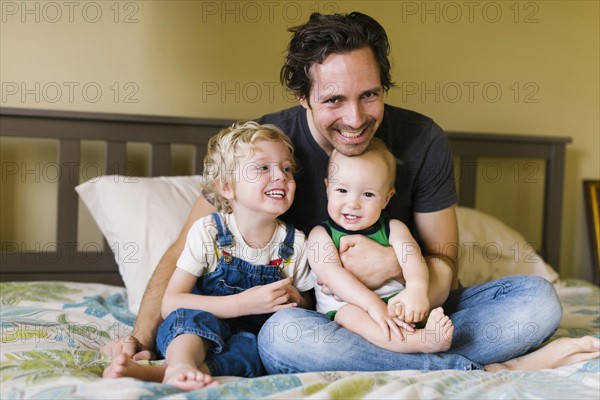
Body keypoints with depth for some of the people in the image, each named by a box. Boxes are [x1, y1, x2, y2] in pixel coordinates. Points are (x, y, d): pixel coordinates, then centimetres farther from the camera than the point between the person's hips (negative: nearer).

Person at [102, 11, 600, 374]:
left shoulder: (422, 140, -10)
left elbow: (444, 269, -3)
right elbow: (188, 249, -9)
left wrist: (396, 263, -26)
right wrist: (143, 334, -23)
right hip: (316, 317, -1)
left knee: (538, 298, -14)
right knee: (283, 335, -38)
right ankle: (492, 370, -25)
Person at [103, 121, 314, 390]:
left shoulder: (294, 243, -1)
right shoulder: (207, 232, -9)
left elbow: (307, 306, 12)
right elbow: (170, 304, -16)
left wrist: (296, 301, -13)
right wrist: (243, 303, -25)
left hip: (254, 335, 1)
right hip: (194, 334, -1)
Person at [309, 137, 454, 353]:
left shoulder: (393, 229, 10)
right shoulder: (321, 234, 4)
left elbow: (411, 258, -10)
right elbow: (331, 273, -14)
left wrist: (417, 288, -35)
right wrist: (372, 303, -30)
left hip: (397, 305, 4)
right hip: (342, 309, -4)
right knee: (350, 312, -34)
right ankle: (421, 342, -50)